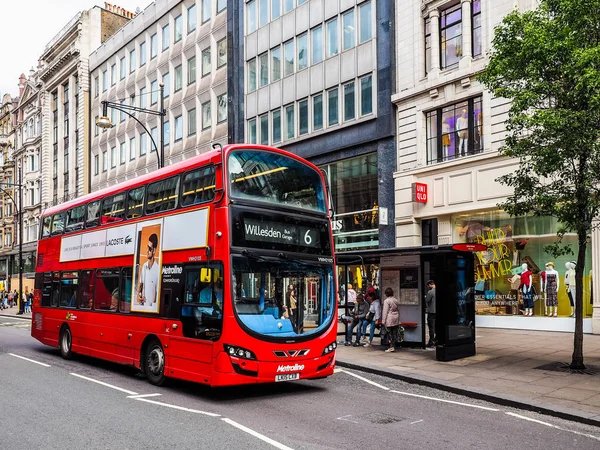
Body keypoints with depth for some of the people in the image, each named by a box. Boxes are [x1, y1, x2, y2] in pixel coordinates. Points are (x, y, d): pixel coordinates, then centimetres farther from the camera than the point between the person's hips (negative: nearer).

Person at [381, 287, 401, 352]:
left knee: (390, 334, -2)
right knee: (395, 333, 7)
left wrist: (383, 321, -8)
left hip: (389, 319, -6)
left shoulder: (386, 301, -11)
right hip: (396, 319, 6)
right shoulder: (396, 300, 10)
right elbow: (398, 310, 16)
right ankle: (393, 346, 10)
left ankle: (391, 347, -2)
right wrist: (398, 319, 24)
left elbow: (385, 312, -12)